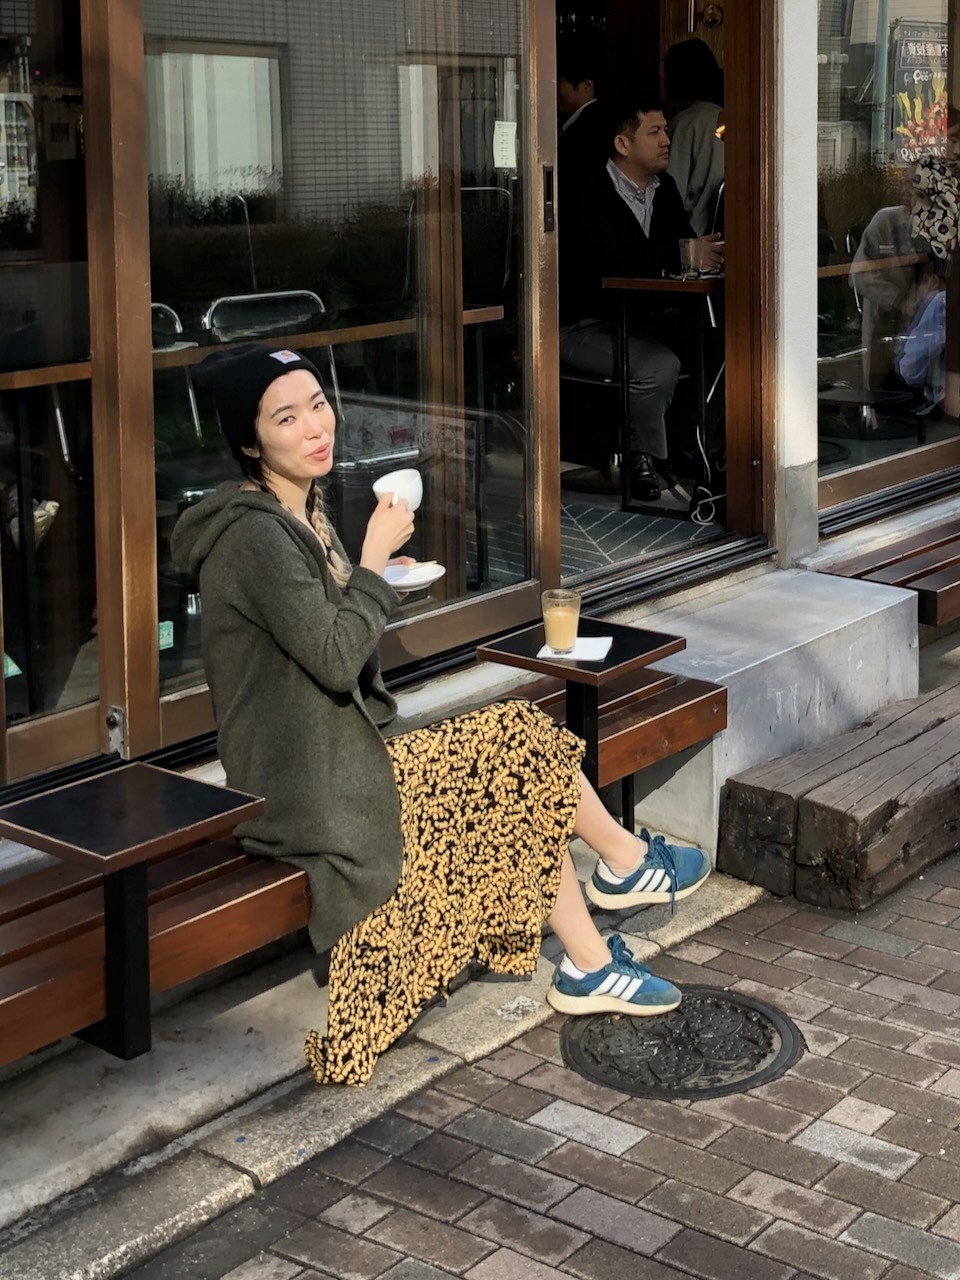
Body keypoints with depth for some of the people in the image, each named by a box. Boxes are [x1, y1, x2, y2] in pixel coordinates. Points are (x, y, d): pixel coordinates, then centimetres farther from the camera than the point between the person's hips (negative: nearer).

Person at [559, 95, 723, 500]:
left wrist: (709, 252, -16)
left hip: (640, 321, 7)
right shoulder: (590, 196, -13)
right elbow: (610, 260, -29)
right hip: (584, 327, -7)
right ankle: (642, 459, -11)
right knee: (659, 366, -32)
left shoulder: (664, 189, 12)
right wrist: (683, 254, -31)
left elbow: (687, 243, 10)